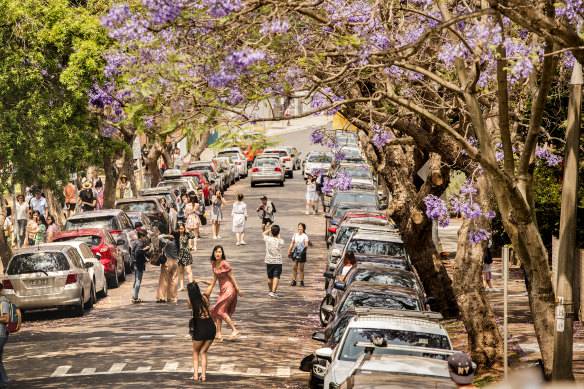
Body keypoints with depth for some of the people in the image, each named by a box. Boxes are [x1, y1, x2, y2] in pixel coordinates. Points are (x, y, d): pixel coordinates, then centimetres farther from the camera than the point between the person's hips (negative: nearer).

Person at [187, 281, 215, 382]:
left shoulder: (190, 302, -7)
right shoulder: (205, 297, -1)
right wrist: (197, 283, 28)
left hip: (200, 328, -3)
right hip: (211, 327, 3)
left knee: (195, 352, 19)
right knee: (203, 352, 17)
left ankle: (195, 375, 8)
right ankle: (203, 375, 7)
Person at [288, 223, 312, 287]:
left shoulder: (305, 236, -4)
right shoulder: (295, 235, 9)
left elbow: (306, 245, -9)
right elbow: (292, 243, 14)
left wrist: (299, 246, -23)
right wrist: (289, 251, 7)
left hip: (302, 253, -3)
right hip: (295, 252, 3)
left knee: (301, 268, 2)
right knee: (294, 267, -1)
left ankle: (301, 282, 8)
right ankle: (294, 281, 5)